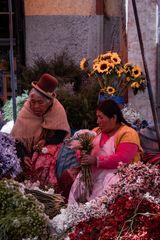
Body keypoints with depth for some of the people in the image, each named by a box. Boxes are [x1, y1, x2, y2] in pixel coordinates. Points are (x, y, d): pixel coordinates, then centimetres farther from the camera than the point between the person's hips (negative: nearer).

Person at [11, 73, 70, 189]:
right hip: (30, 150, 2)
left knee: (47, 163, -27)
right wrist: (24, 156, -25)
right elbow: (17, 140, -10)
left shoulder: (58, 110, -15)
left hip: (51, 145, -2)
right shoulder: (25, 112, -12)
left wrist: (46, 141, -23)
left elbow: (62, 135, -7)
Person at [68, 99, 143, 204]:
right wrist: (82, 156, -9)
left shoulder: (128, 134, -6)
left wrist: (96, 160, -24)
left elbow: (122, 159, -19)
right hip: (93, 173, 7)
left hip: (117, 175, -7)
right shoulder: (96, 131, 17)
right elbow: (83, 149, 15)